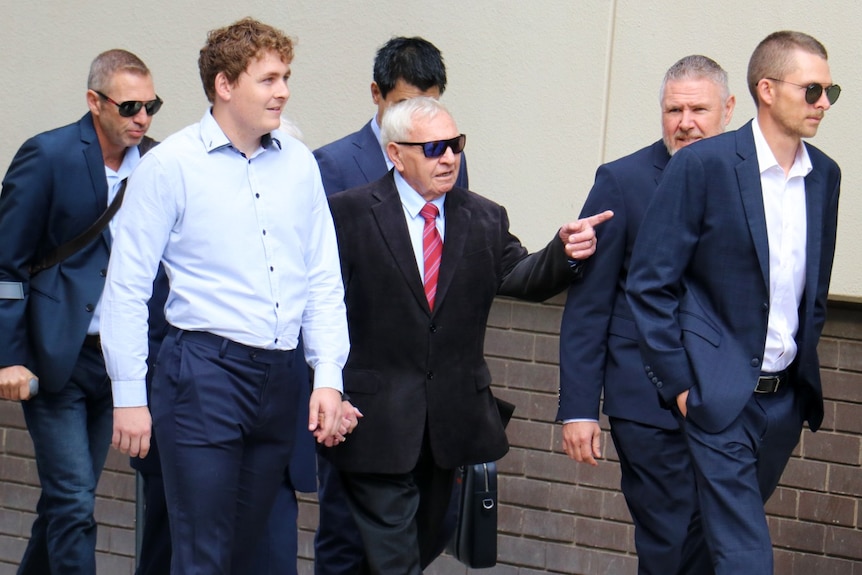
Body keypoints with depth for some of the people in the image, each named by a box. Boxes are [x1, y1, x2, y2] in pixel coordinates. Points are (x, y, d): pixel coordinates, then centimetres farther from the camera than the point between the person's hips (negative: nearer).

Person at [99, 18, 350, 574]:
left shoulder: (299, 163, 9)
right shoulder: (170, 165, -4)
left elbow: (323, 281, 12)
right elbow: (127, 289, -3)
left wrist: (329, 378, 3)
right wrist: (129, 396, -7)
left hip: (280, 380, 5)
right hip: (204, 372, -5)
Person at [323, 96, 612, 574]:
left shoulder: (485, 220, 8)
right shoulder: (349, 213, -6)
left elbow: (523, 278, -4)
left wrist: (563, 252, -25)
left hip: (452, 421, 5)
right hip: (376, 421, -5)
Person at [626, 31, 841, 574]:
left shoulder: (824, 174, 8)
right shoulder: (702, 164, -10)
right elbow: (651, 283, -8)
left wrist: (804, 363, 13)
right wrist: (677, 382, -9)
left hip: (786, 394, 6)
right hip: (720, 393, -6)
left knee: (735, 529, 14)